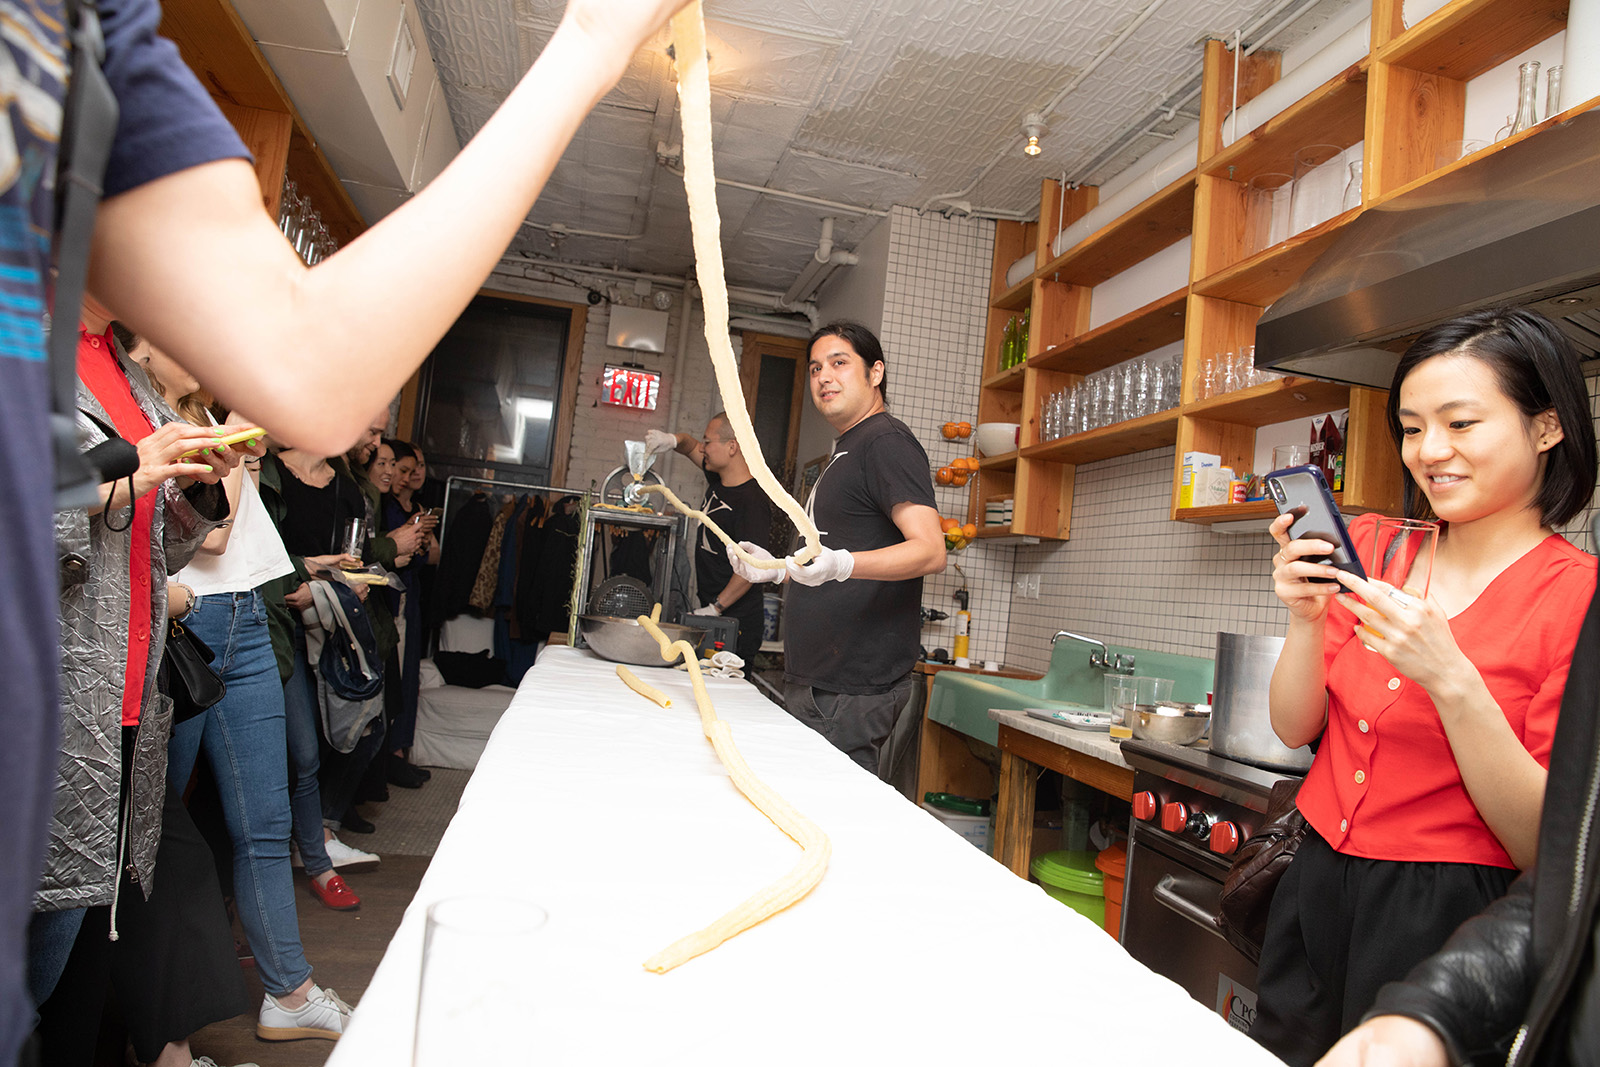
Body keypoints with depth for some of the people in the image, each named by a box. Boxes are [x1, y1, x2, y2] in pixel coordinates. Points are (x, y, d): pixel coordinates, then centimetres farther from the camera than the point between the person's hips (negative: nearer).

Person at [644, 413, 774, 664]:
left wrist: (714, 608, -19)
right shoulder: (718, 479, 8)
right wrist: (672, 440, 3)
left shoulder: (752, 501, -19)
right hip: (711, 609, 9)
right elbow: (691, 446, 26)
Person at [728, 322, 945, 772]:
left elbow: (930, 552, -23)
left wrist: (839, 565, -37)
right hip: (813, 683, 10)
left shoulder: (887, 441, -10)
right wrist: (777, 568, 20)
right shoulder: (845, 450, 22)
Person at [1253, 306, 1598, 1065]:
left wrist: (1451, 679, -29)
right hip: (1316, 890, 5)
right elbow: (1295, 728, 0)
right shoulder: (1368, 548, 0)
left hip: (1449, 918, -4)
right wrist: (1308, 619, -18)